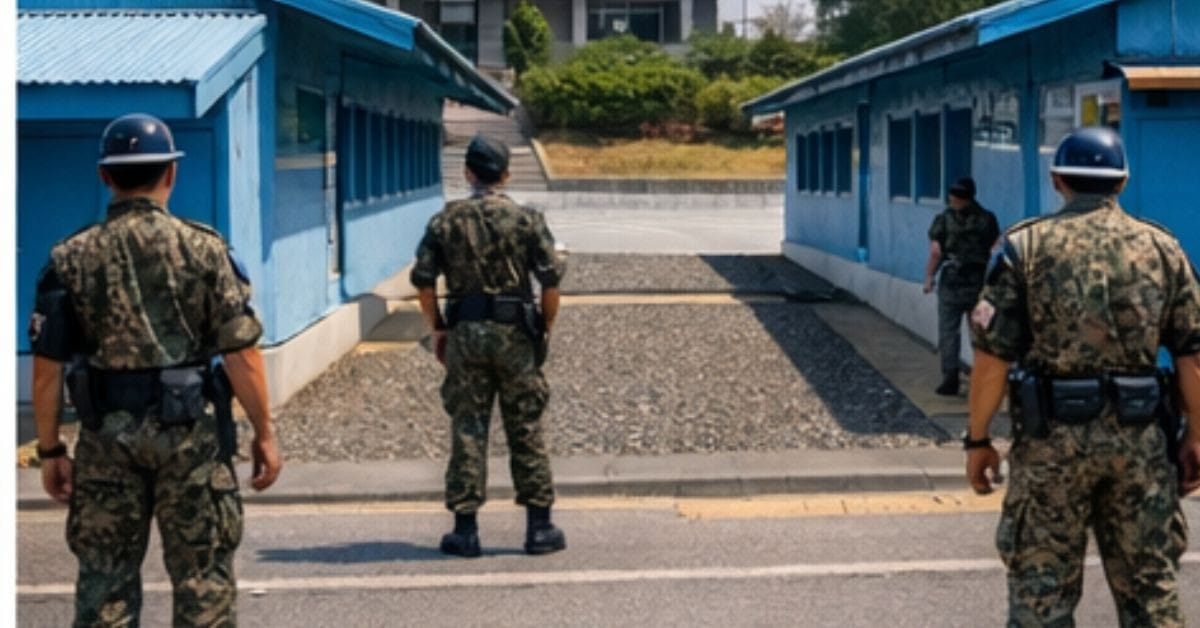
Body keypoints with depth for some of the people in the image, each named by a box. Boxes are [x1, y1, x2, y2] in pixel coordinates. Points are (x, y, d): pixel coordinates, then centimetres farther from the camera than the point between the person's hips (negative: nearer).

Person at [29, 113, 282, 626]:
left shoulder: (71, 258, 0)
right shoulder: (203, 248, -6)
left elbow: (48, 367, 0)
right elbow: (240, 353, -8)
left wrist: (50, 450, 8)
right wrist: (264, 433, 0)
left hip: (106, 435, 2)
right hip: (189, 430, -2)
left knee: (105, 575, 10)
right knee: (203, 576, 7)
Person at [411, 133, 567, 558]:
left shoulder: (446, 221, 3)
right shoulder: (527, 220, -1)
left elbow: (423, 280, 0)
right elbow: (550, 280, -6)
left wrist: (437, 328, 11)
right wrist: (546, 328, 5)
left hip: (465, 332, 1)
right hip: (515, 332, -1)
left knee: (467, 430, 6)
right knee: (526, 431, 6)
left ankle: (465, 530, 7)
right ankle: (539, 527, 9)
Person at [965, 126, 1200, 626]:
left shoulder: (1026, 246, -3)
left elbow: (992, 355, -7)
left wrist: (978, 440, 1)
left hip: (1053, 437, -2)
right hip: (1140, 439, 3)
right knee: (1150, 586, 12)